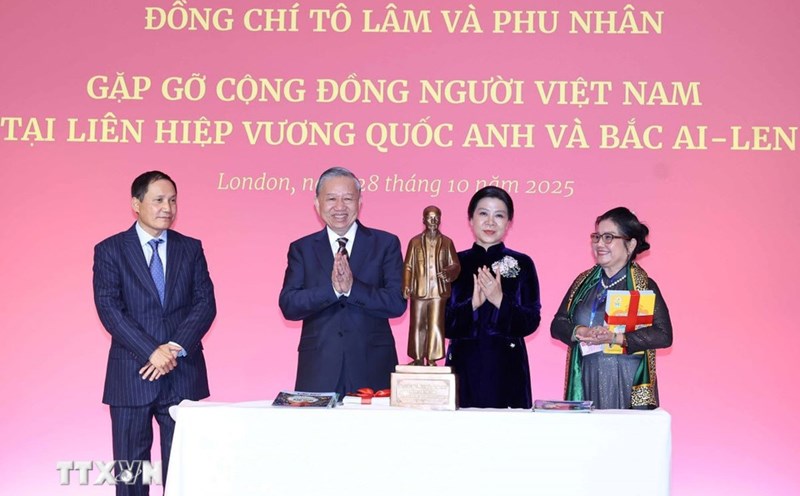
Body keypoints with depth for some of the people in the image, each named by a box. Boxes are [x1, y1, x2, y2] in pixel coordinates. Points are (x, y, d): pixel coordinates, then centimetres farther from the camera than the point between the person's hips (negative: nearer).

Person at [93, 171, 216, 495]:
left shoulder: (190, 248, 9)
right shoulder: (110, 250, 2)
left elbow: (205, 304, 1)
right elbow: (109, 310, -8)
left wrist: (176, 348, -13)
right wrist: (152, 352, -17)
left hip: (183, 374, 2)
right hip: (131, 375, -2)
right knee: (130, 468, 6)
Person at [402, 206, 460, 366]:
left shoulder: (447, 242, 6)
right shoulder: (415, 242, 6)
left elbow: (455, 265, 7)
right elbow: (408, 266, 5)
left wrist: (448, 272, -15)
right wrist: (406, 285, -7)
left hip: (439, 291, -1)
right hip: (419, 291, 1)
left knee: (436, 325, -3)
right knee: (417, 325, 5)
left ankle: (432, 359, 3)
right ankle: (418, 358, 15)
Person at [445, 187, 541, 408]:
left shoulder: (522, 264, 4)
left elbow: (531, 322, -2)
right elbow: (442, 323, 1)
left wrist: (499, 300, -17)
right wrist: (472, 304, -15)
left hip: (507, 368, -1)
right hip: (463, 367, 1)